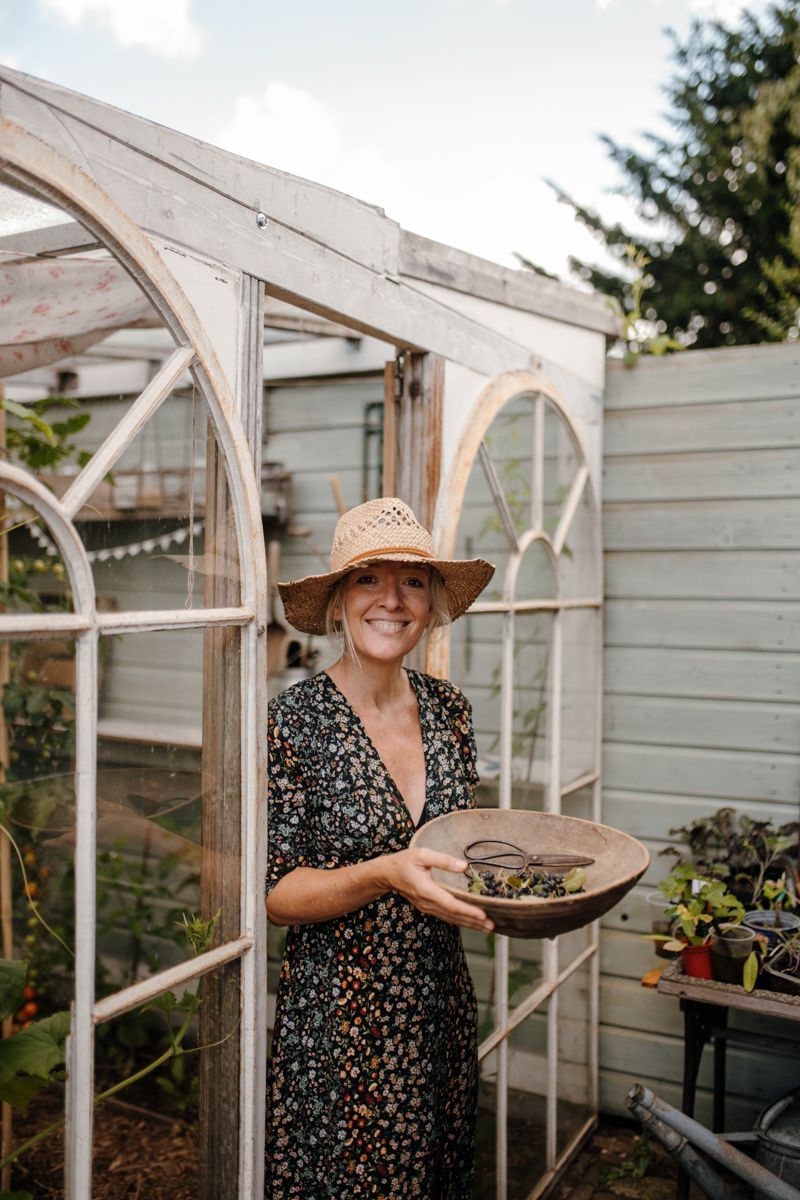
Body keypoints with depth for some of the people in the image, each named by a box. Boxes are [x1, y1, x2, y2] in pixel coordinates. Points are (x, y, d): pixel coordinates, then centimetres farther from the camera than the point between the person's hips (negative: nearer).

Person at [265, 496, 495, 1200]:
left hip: (441, 1006, 5)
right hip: (338, 1019, -5)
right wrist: (384, 877, -28)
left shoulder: (449, 709, -1)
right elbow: (274, 894, -14)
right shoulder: (296, 721, -16)